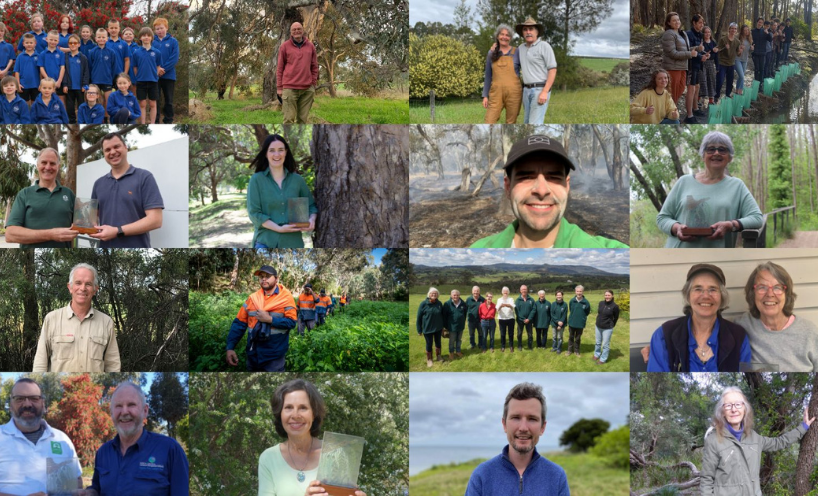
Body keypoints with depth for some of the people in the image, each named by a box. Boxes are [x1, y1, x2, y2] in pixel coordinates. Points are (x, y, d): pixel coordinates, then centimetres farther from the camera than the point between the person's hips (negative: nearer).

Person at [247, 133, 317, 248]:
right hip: (265, 243, -3)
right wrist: (279, 228, -17)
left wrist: (312, 219, -8)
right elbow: (254, 213, -6)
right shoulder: (257, 180, -1)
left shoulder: (297, 180, 8)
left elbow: (311, 205, 16)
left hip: (292, 243, 3)